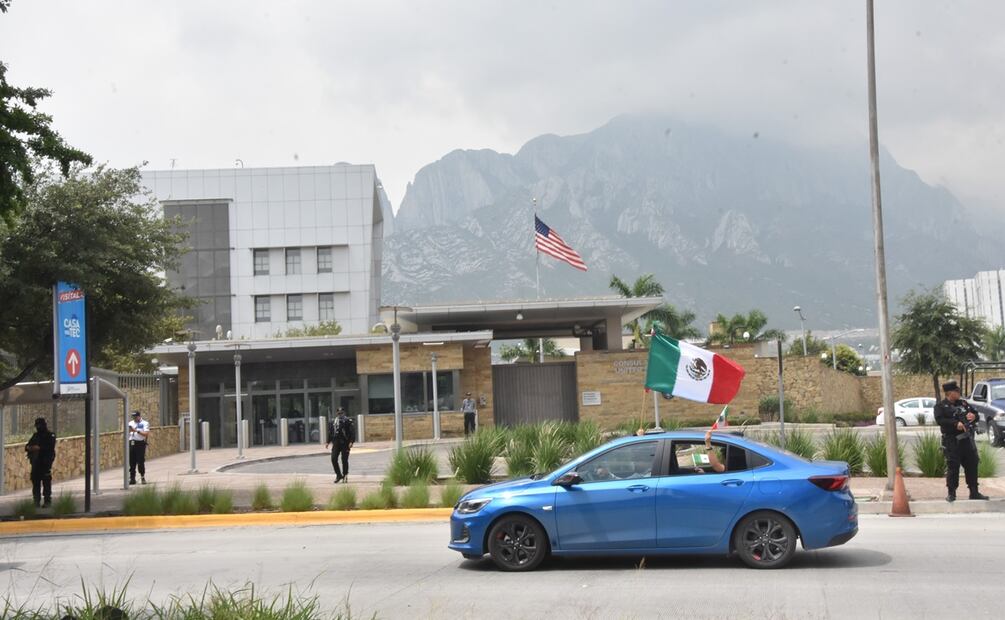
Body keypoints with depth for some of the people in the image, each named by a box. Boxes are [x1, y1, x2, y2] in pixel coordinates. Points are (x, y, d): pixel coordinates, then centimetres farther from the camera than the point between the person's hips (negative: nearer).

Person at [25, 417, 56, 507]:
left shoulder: (50, 435, -1)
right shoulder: (35, 435, 18)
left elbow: (50, 447, -15)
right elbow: (28, 446, 17)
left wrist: (39, 448, -23)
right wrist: (28, 447, -6)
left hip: (45, 463, -6)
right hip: (35, 463, 6)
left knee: (46, 482, -7)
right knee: (35, 481, 6)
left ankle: (48, 501, -3)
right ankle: (36, 501, 12)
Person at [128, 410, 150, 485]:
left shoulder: (145, 423, 2)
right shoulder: (130, 423, 17)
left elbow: (146, 434, -10)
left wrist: (136, 430, -16)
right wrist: (129, 431, -6)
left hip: (140, 444, -4)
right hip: (131, 443, 4)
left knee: (141, 462, -5)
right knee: (132, 462, 4)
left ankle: (143, 477, 4)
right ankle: (132, 478, 8)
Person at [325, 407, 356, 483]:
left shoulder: (348, 421, -1)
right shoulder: (333, 422, 15)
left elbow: (352, 432, -8)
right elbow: (330, 433, 23)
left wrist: (351, 442, -18)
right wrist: (328, 442, 16)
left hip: (345, 443, -4)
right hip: (336, 443, 4)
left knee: (344, 460, -1)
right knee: (334, 459, -5)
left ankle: (345, 476, 10)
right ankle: (338, 475, 7)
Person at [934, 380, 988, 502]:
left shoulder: (963, 403, 14)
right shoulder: (941, 406, -2)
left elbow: (975, 413, 20)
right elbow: (939, 420, -17)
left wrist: (973, 416, -5)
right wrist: (956, 423, -26)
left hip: (967, 439, 5)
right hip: (951, 441, -5)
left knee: (972, 465, 8)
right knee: (953, 467, -4)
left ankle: (974, 492, 19)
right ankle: (951, 493, 5)